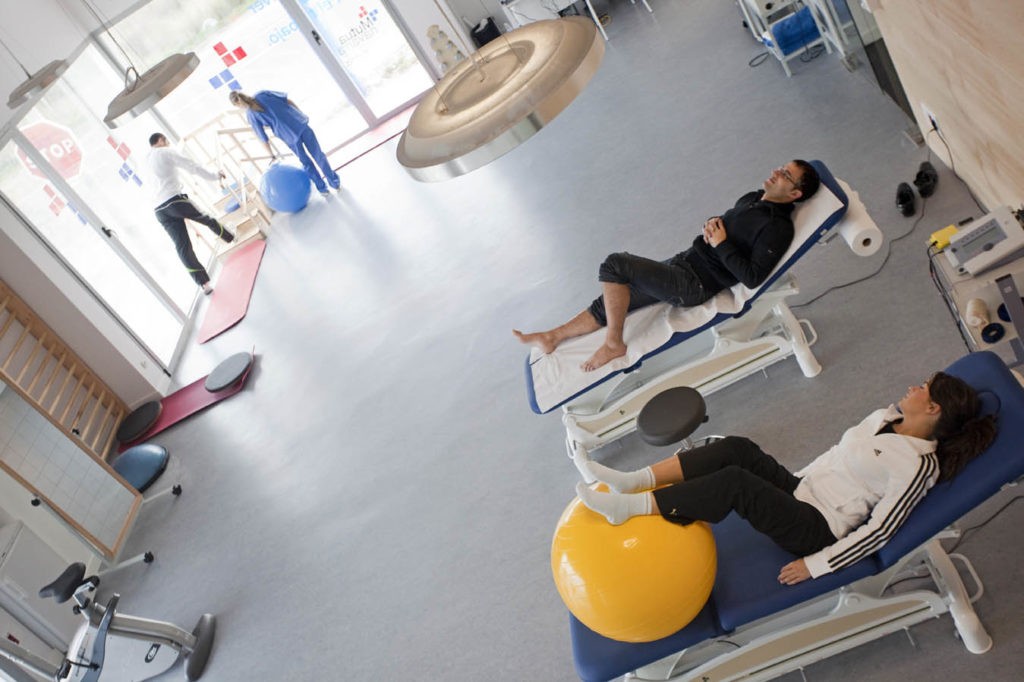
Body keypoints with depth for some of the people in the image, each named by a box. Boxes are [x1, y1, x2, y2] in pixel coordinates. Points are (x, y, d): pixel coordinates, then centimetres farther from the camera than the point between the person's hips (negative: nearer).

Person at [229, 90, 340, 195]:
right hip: (300, 123, 2)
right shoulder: (262, 94, 4)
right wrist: (301, 114, 13)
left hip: (289, 136, -2)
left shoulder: (250, 114, -2)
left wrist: (272, 155, 12)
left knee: (306, 162, 18)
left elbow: (263, 136, 1)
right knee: (318, 154, 14)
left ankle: (322, 188, 28)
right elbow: (287, 100, 3)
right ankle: (335, 182, 23)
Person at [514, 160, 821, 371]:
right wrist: (712, 224, 2)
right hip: (684, 262, 9)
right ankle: (552, 337, 21)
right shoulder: (753, 198, 11)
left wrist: (721, 244, -18)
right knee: (610, 301, 9)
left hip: (696, 283, -9)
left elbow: (752, 277, -23)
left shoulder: (778, 227, -16)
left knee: (614, 265, -22)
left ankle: (613, 344, -9)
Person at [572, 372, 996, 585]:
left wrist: (816, 564, -18)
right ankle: (631, 481, -24)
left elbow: (879, 531, -18)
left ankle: (627, 507, -27)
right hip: (803, 490, 8)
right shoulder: (888, 416, 10)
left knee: (735, 482, -30)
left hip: (817, 529, -8)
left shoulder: (917, 465, -16)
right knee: (737, 449, -17)